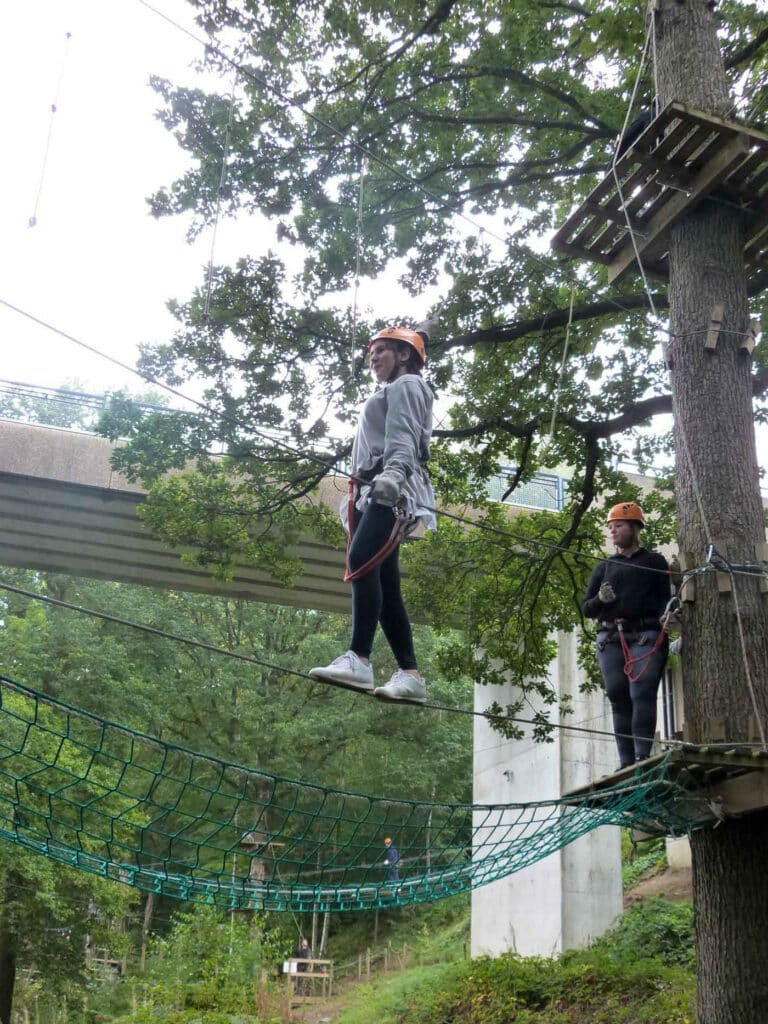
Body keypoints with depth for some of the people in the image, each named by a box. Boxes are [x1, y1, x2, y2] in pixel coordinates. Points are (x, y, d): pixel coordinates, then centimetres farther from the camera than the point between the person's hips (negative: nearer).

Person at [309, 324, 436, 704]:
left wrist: (394, 471, -31)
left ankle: (358, 659, -38)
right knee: (384, 585, -1)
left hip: (394, 491, -10)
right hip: (374, 493, 10)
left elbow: (403, 436, -12)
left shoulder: (406, 385, 7)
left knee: (361, 562, -27)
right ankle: (410, 674, -5)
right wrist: (354, 503, 23)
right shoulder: (387, 396, 36)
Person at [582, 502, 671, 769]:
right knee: (618, 698, -3)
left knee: (641, 694, -14)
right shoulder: (605, 567, 21)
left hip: (645, 636, -3)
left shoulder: (654, 562, 14)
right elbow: (587, 608, 18)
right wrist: (600, 599, -4)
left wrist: (666, 615, -15)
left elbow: (665, 598, 6)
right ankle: (626, 762, -1)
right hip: (610, 639, 3)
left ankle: (643, 757, -16)